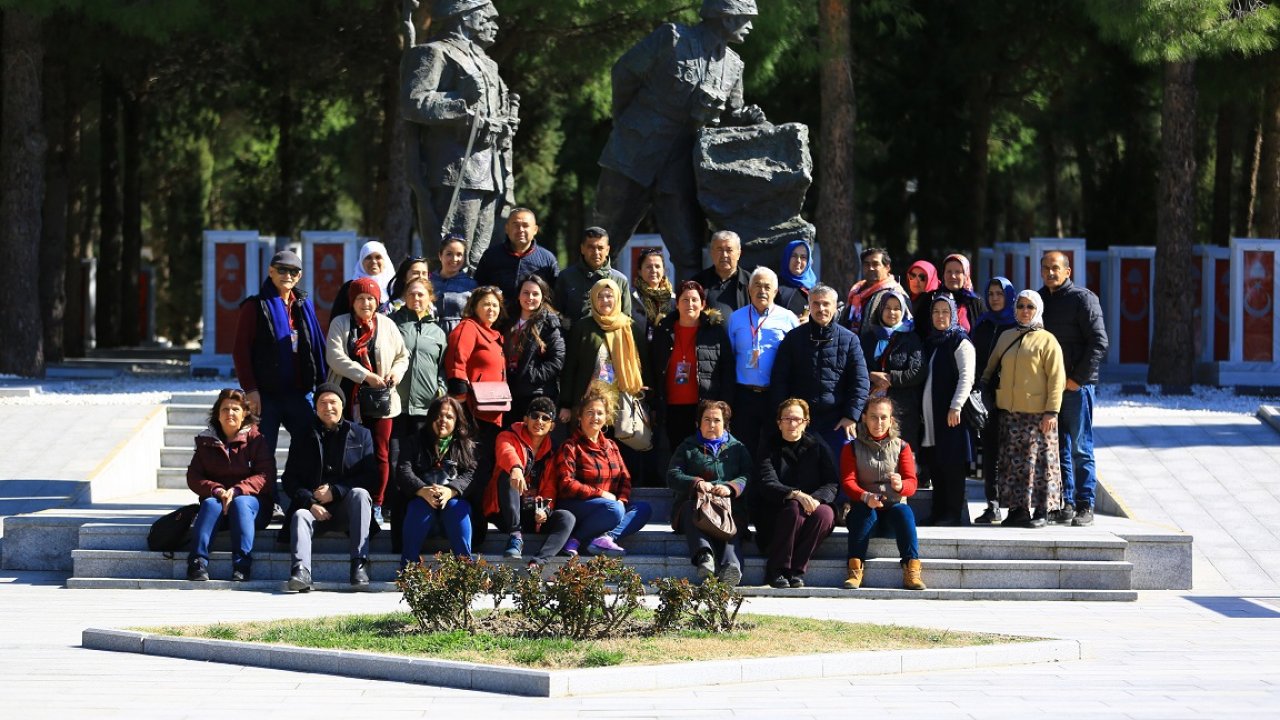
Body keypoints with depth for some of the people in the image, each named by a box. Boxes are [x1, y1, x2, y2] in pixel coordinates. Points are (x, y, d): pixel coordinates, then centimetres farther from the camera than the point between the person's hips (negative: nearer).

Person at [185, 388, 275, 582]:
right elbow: (193, 477, 3)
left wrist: (236, 490, -23)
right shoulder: (206, 441, 11)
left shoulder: (256, 439, 3)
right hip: (216, 498, 2)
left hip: (251, 499, -2)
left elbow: (265, 476, -8)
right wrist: (216, 490, -17)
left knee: (240, 503, -35)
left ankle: (242, 565, -43)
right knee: (210, 503, -32)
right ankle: (198, 562, -44)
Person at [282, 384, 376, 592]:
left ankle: (359, 563, -38)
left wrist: (335, 491, -13)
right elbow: (289, 479, 5)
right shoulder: (303, 438, 14)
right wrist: (310, 503, -14)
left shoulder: (361, 435, 12)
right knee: (300, 516, -31)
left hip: (345, 508, 0)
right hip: (314, 508, 1)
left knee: (359, 494, -31)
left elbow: (370, 476, 1)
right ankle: (300, 572, -53)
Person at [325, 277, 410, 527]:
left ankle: (376, 505, 9)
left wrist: (396, 372, -7)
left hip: (380, 400, 1)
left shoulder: (387, 325, 9)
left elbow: (402, 356, 16)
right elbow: (335, 357, -11)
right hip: (348, 399, -1)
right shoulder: (340, 324, 3)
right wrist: (367, 376, -18)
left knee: (380, 454, 0)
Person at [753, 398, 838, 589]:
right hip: (774, 513, -2)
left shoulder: (818, 448, 8)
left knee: (825, 513, -31)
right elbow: (768, 484, -13)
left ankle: (796, 569, -22)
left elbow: (832, 484, -2)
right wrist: (796, 495, -31)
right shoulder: (770, 449, 3)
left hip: (813, 505, 2)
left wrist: (816, 499, -24)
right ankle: (776, 570, -23)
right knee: (794, 510, -35)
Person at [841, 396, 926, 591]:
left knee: (904, 511, -34)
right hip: (865, 510, 0)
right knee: (863, 510, -35)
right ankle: (855, 570, -42)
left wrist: (900, 486, -28)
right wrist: (866, 497, -26)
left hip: (894, 509, 0)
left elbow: (911, 483, -2)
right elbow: (847, 482, -4)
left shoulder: (901, 447, 10)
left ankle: (911, 571, -42)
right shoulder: (852, 449, 9)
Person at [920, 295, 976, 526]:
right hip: (931, 412, 7)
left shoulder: (960, 342, -5)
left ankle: (953, 513, -3)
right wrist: (921, 409, 15)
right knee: (935, 464, 7)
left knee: (951, 463, -6)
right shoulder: (930, 342, 18)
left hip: (950, 412, -7)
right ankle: (938, 511, 12)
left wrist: (956, 407, -21)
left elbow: (966, 377, -13)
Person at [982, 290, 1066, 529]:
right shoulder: (1006, 337, 14)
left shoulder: (1047, 341, -2)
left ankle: (1042, 511, 3)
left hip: (1037, 412, -5)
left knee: (1038, 460, -3)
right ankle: (1018, 508, 11)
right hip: (1010, 411, 5)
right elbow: (991, 367, 25)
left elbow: (1056, 379, -6)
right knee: (1012, 462, 5)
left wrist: (1051, 411, -12)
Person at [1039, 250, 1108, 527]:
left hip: (1076, 386, -6)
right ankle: (1065, 502, 12)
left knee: (1080, 448, -2)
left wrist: (1078, 378, -13)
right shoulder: (1039, 300, 14)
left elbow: (1099, 342, -11)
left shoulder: (1082, 298, -6)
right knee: (1058, 447, 7)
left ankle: (1085, 506, 2)